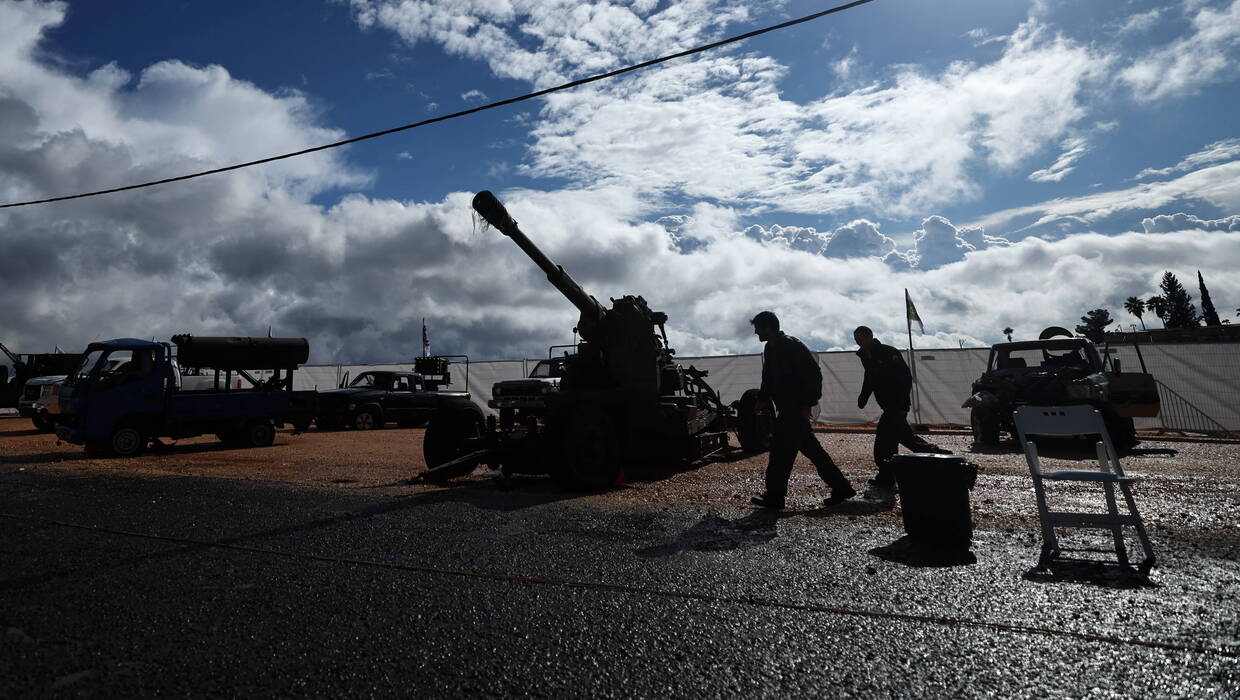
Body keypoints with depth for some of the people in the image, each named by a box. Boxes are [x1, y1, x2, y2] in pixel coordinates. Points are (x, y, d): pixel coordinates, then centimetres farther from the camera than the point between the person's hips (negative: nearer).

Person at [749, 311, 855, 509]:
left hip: (795, 409, -9)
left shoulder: (792, 346, -14)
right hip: (787, 409, 9)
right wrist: (762, 399, 14)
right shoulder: (771, 349, 14)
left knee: (781, 450, -5)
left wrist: (807, 404, -19)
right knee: (811, 449, 12)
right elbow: (768, 380, 23)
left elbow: (814, 375, -17)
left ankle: (774, 496, 4)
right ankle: (841, 487, 19)